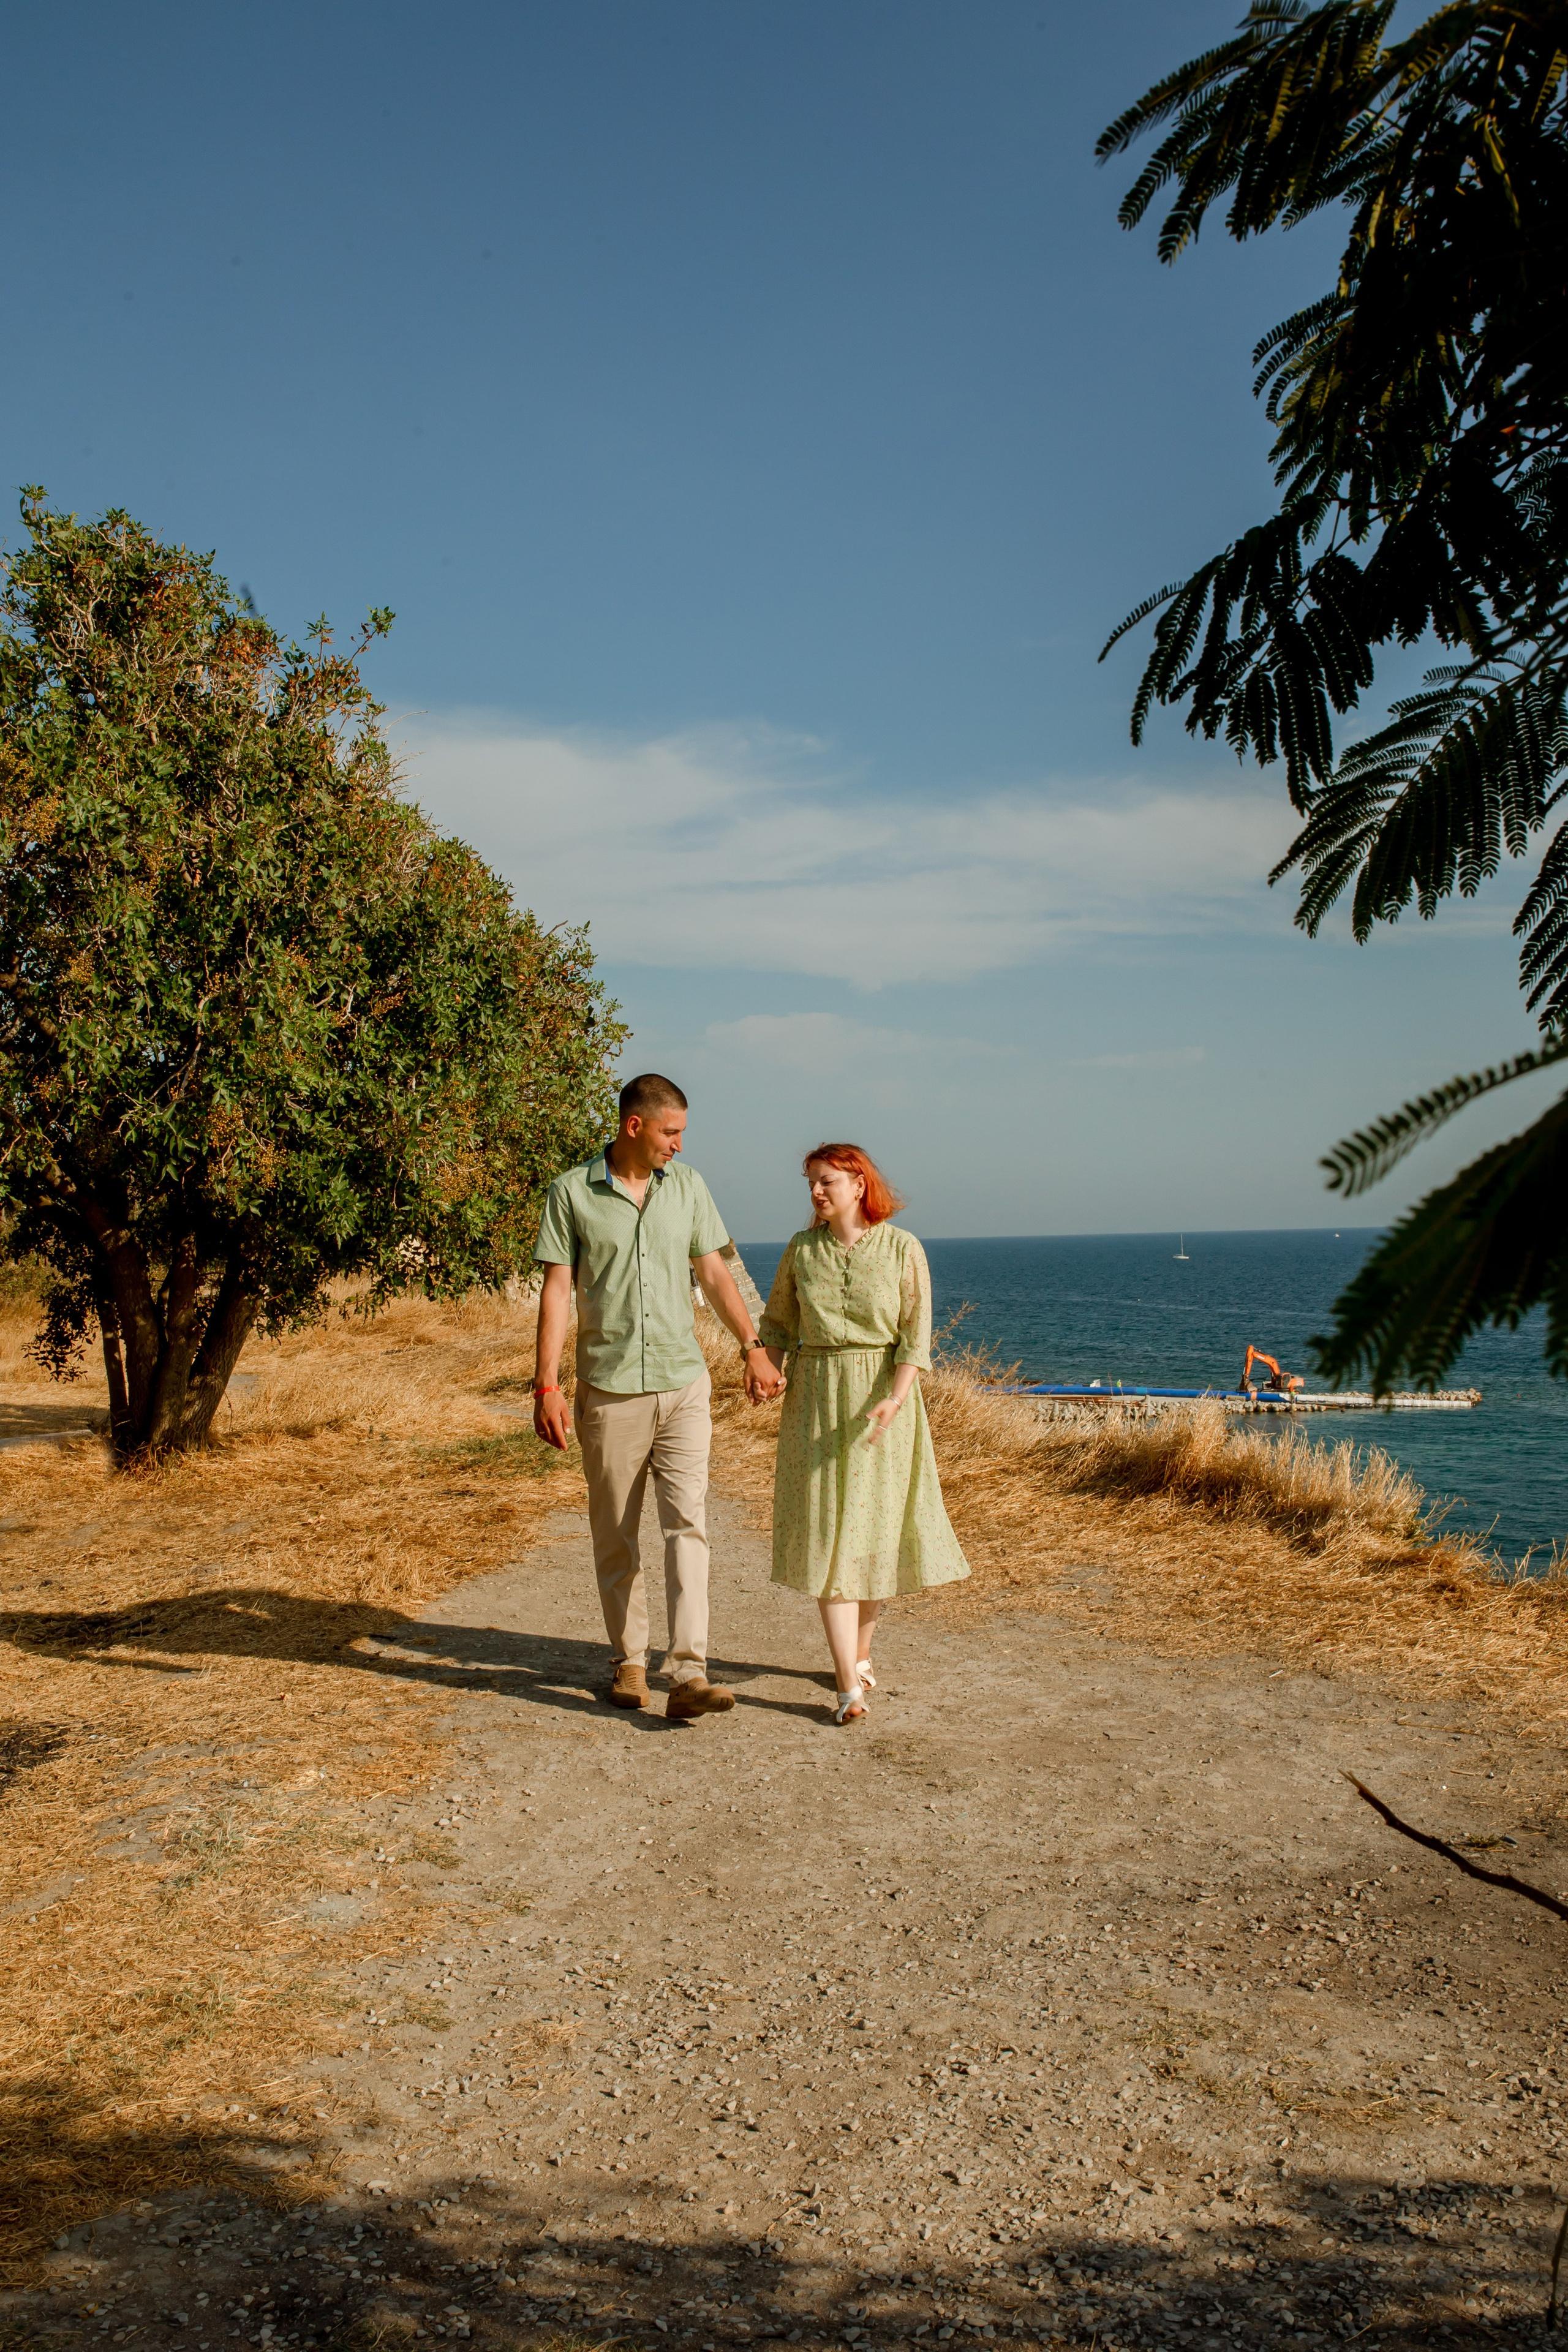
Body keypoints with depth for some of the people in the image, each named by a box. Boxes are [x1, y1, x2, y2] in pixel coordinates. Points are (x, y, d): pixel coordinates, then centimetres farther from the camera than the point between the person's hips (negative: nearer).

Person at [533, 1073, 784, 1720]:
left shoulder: (687, 1187, 7)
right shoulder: (572, 1193, -3)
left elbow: (714, 1273, 14)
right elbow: (556, 1291, -5)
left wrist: (753, 1349, 11)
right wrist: (545, 1387, -10)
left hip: (683, 1382, 2)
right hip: (610, 1390, -2)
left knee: (687, 1524, -9)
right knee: (614, 1535, 8)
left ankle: (689, 1676, -12)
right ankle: (629, 1662, 24)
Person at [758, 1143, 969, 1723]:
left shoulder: (902, 1249, -6)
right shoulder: (801, 1249, 3)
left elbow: (915, 1336, -9)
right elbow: (778, 1323, 11)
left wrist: (894, 1400, -23)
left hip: (883, 1398, -1)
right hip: (817, 1398, 1)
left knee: (878, 1530, 8)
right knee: (828, 1534, -5)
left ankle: (860, 1651, 30)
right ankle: (849, 1686, -5)